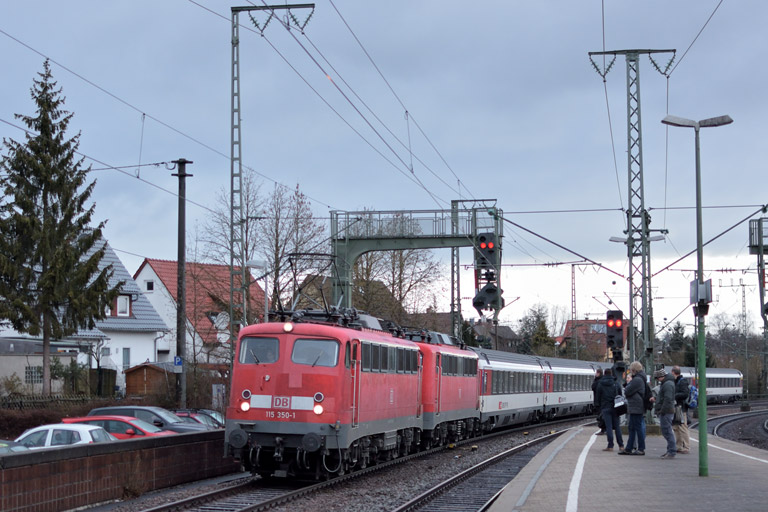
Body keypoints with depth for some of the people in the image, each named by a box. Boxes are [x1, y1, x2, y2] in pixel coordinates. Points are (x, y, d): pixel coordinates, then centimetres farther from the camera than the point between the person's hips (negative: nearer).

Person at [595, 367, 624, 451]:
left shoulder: (600, 384, -1)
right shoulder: (616, 384, 4)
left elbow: (598, 397, 3)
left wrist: (600, 407, 15)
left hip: (605, 408, -2)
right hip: (615, 408, 2)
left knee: (608, 427, -3)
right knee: (617, 426, 9)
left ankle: (610, 446, -7)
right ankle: (621, 445, 8)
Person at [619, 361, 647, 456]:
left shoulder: (637, 380, -16)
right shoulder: (639, 379, 17)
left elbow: (627, 392, -16)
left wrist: (629, 382, -2)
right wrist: (629, 382, 6)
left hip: (636, 408, -11)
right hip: (635, 408, 11)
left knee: (638, 427, -6)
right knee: (631, 427, 13)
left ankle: (641, 449, -3)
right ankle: (629, 449, 16)